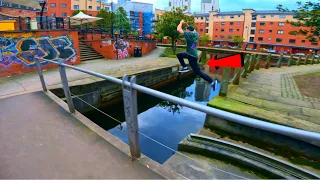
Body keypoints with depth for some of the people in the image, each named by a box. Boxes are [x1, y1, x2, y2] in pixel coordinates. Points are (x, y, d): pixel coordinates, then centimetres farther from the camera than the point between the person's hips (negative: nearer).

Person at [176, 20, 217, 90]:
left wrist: (181, 23, 2)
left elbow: (178, 29, -15)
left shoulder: (189, 34, -17)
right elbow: (192, 29, 32)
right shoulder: (196, 33, 6)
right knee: (179, 55, 20)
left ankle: (212, 81, -1)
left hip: (192, 55, -9)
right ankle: (185, 68, 15)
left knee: (198, 71, -5)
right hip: (190, 53, 9)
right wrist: (187, 25, 29)